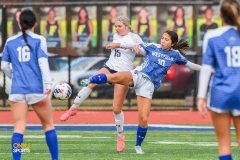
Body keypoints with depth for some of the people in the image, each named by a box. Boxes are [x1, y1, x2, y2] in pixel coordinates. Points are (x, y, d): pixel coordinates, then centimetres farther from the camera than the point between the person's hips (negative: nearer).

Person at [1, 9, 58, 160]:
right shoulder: (39, 40, -1)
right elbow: (43, 62, -11)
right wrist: (48, 83, -16)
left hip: (17, 90, 2)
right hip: (37, 89, -2)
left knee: (19, 128, -3)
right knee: (48, 124, 12)